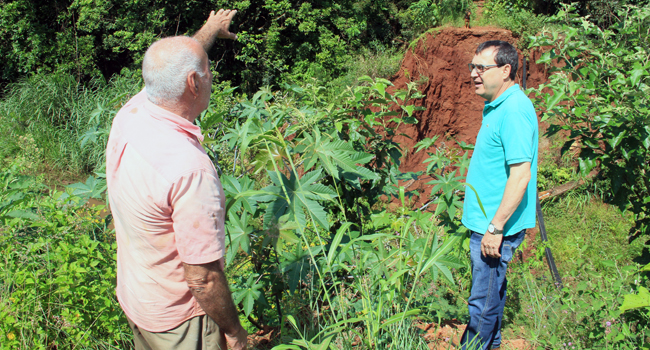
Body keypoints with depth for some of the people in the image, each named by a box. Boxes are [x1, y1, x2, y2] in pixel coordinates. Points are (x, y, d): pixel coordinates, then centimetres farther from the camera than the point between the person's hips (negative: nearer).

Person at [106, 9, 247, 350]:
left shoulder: (128, 114, -12)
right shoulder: (190, 169, -36)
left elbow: (172, 72, 12)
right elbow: (203, 279, -29)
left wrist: (209, 31, 28)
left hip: (132, 295, 8)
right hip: (177, 318, -7)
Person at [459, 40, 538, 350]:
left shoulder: (514, 110, -20)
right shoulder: (497, 106, 12)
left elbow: (521, 175, -25)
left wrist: (495, 227, -23)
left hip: (495, 228, -10)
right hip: (487, 222, 10)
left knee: (483, 302, 0)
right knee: (492, 291, 23)